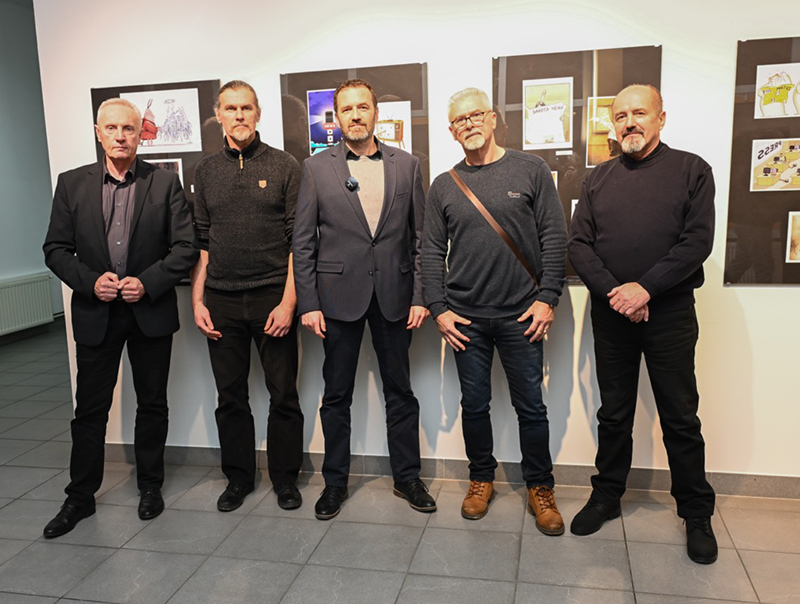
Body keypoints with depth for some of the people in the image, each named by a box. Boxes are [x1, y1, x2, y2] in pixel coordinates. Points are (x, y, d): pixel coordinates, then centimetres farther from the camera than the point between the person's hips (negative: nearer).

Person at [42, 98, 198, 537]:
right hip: (95, 312, 1)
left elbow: (185, 247, -4)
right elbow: (56, 250, 3)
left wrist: (147, 282, -15)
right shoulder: (72, 184, 3)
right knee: (90, 409, 8)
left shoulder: (165, 182, -1)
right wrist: (90, 281, -13)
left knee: (152, 404, 11)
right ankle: (80, 497, 24)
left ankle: (150, 485, 29)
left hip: (151, 311, -1)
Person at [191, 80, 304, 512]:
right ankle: (238, 478, 27)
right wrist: (197, 301, 3)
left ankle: (285, 478, 22)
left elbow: (298, 240, -4)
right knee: (230, 396, 11)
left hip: (272, 298, -3)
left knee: (283, 395, 5)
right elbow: (200, 241, 11)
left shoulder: (284, 166, 0)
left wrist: (289, 301, -11)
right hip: (221, 302, 3)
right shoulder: (206, 171, 10)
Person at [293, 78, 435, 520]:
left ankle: (407, 477, 26)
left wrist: (420, 296, -1)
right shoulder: (316, 168, 3)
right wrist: (308, 303, -5)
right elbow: (303, 242, 1)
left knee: (400, 391, 10)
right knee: (336, 395, 9)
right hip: (339, 295, -1)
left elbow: (420, 235, 5)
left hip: (394, 293, 1)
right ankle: (335, 481, 25)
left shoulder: (406, 164, 6)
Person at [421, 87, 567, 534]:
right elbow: (432, 251, 7)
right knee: (474, 404, 11)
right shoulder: (444, 186, 8)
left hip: (521, 314, -2)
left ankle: (540, 487, 24)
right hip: (466, 317, 2)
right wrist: (438, 308, -1)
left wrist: (547, 297, -8)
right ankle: (481, 479, 30)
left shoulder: (531, 170, 1)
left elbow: (555, 238, -1)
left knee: (531, 406, 6)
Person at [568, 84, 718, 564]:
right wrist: (613, 291, -13)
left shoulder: (691, 170, 1)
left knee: (680, 417, 6)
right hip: (610, 312, 3)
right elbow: (579, 244, 1)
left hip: (669, 310, -2)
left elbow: (698, 241, -9)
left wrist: (645, 287, -18)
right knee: (614, 413, 13)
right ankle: (607, 496, 28)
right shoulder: (599, 179, 9)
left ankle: (697, 514, 22)